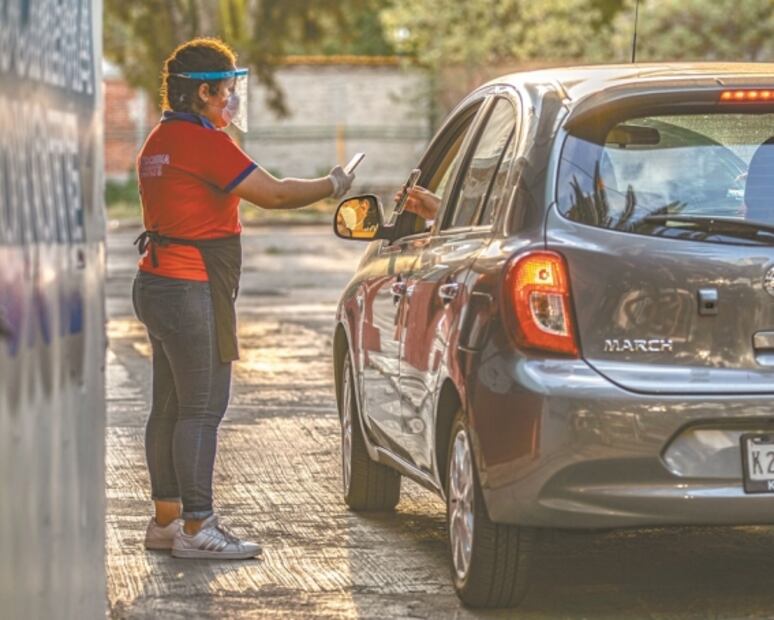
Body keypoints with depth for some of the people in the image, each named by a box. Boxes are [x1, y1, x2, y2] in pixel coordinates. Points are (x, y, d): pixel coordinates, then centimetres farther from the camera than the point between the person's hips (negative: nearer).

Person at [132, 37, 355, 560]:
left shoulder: (161, 140, 16)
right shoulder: (203, 141, -16)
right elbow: (273, 193, -15)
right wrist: (331, 186, -3)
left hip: (159, 282, 10)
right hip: (192, 291, -10)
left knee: (171, 407, 13)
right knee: (202, 409, -8)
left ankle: (166, 518, 18)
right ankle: (196, 529, -8)